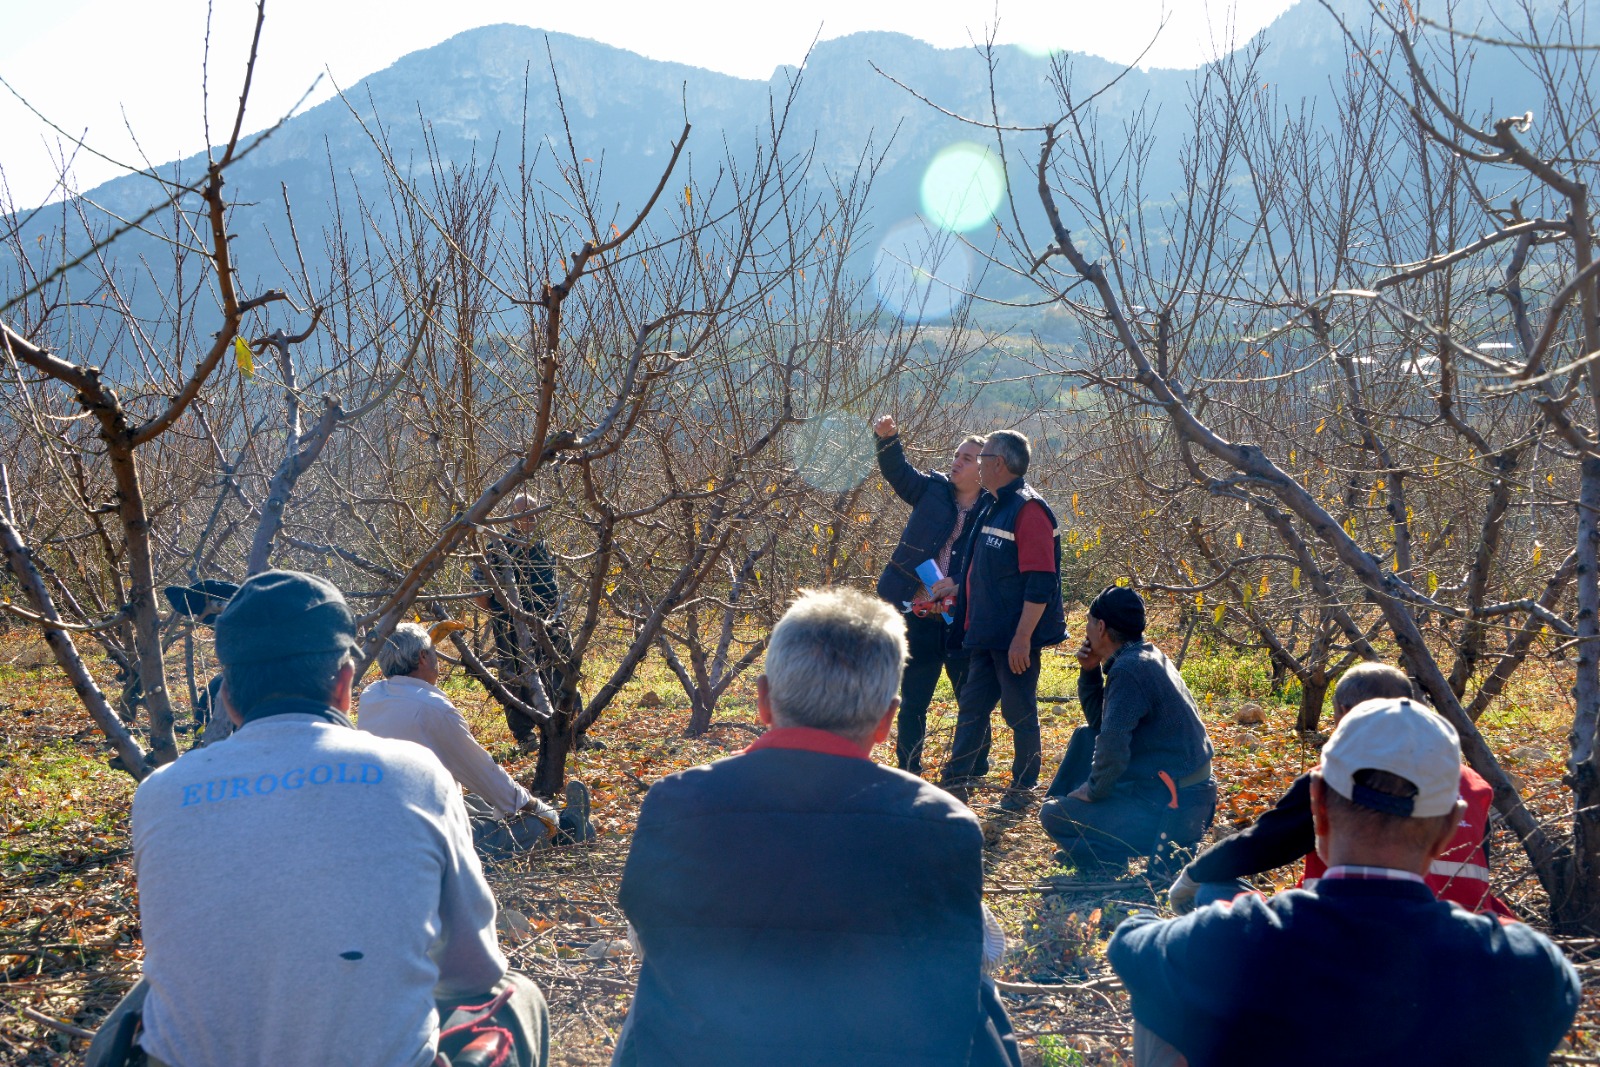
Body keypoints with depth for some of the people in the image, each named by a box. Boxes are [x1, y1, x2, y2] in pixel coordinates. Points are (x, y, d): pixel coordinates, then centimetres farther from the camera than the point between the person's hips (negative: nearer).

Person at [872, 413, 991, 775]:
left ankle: (974, 770, 29)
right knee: (912, 701, 10)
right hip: (919, 615, 2)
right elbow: (897, 470, -5)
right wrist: (887, 439, -23)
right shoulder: (933, 490, 5)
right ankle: (908, 771, 23)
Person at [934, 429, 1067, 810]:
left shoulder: (1028, 510, -18)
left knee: (1020, 713, 4)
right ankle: (955, 781, 21)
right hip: (986, 635, 9)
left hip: (1015, 639, -9)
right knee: (971, 707, 13)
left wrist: (1022, 637, -24)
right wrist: (959, 586, 22)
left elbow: (1040, 582, -22)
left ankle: (1023, 789, 17)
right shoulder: (995, 509, 12)